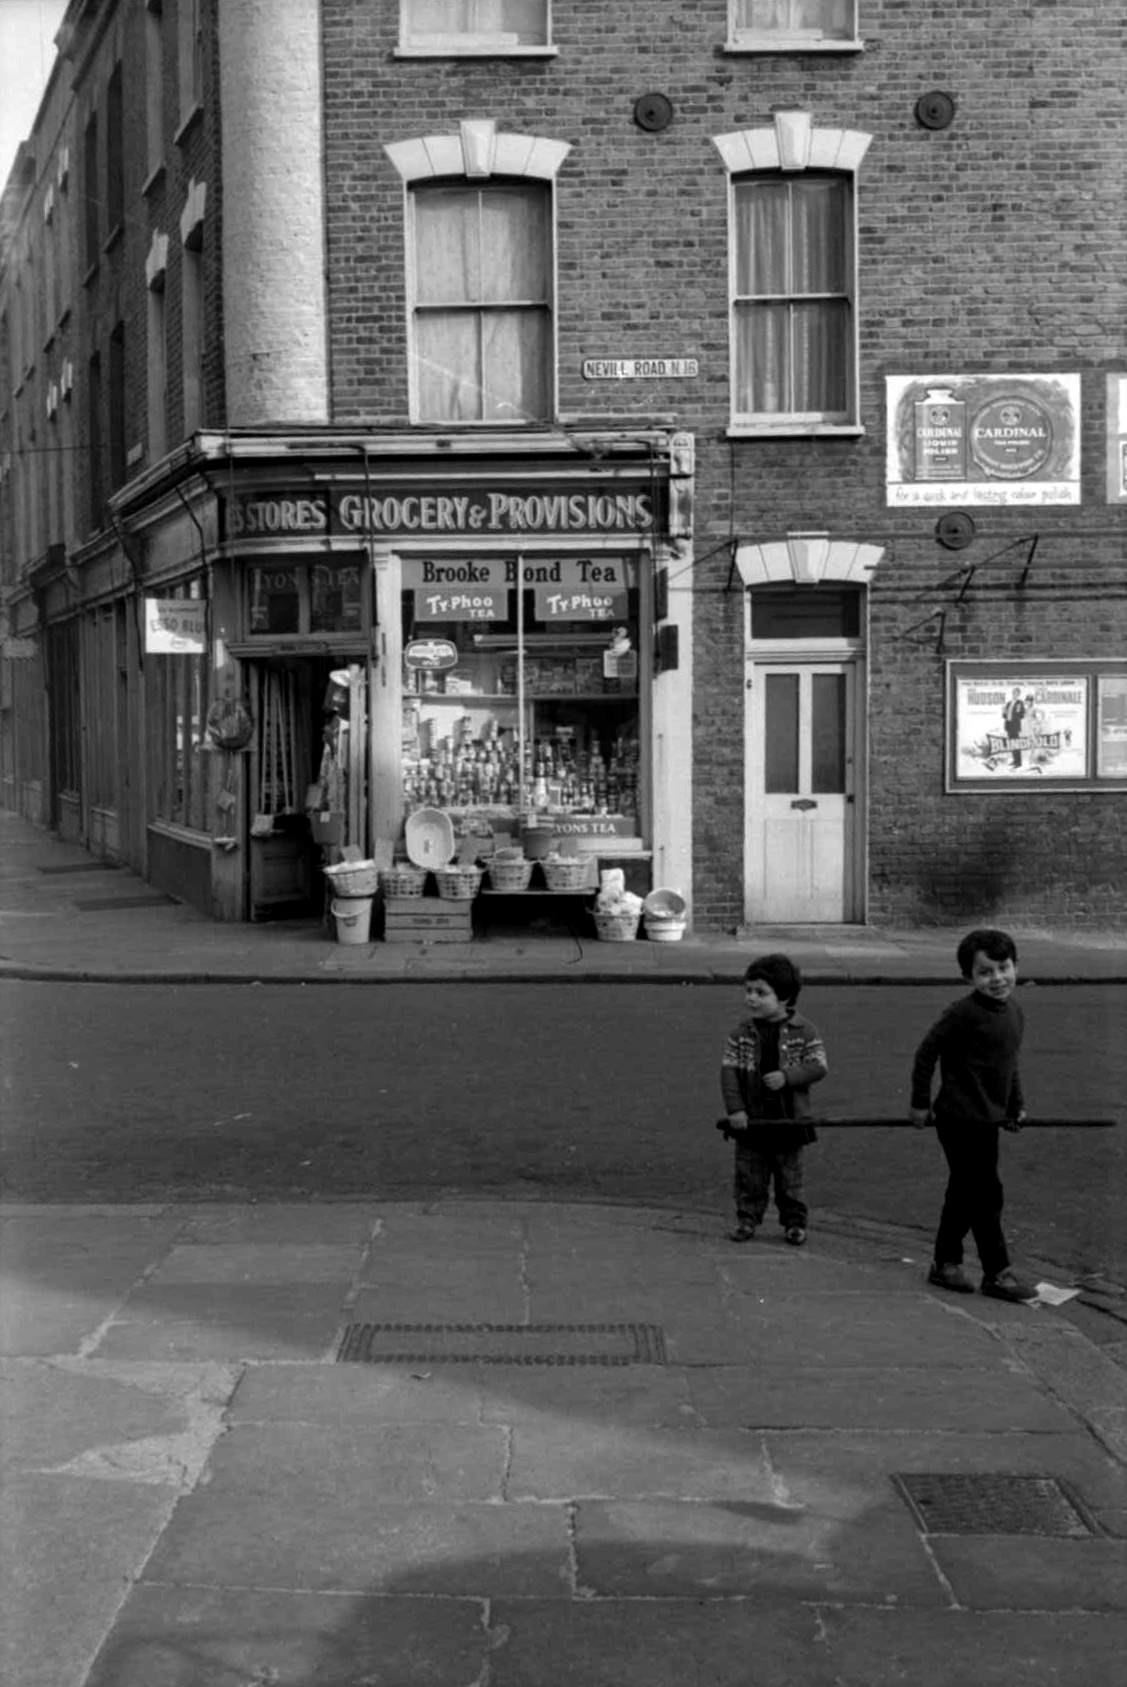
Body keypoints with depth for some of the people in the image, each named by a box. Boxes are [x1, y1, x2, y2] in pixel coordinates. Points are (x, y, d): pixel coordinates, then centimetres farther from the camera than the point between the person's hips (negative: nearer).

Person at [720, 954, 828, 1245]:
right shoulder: (741, 1033, -1)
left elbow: (818, 1066, -7)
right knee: (749, 1175, 6)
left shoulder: (803, 1032, -5)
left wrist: (787, 1077, -21)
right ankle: (747, 1219, 18)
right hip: (751, 1119, 2)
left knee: (789, 1177, 8)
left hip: (789, 1119, -2)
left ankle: (794, 1222, 20)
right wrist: (734, 1108, -12)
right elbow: (728, 1070, -3)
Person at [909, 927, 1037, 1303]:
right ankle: (997, 1272, 3)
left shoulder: (1015, 1012, 7)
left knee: (965, 1193, 16)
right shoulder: (964, 1013, -18)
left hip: (987, 1119, 8)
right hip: (962, 1119, -8)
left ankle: (946, 1263, 27)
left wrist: (1016, 1106, 20)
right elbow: (926, 1052, -14)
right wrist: (920, 1103, -9)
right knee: (986, 1194, -5)